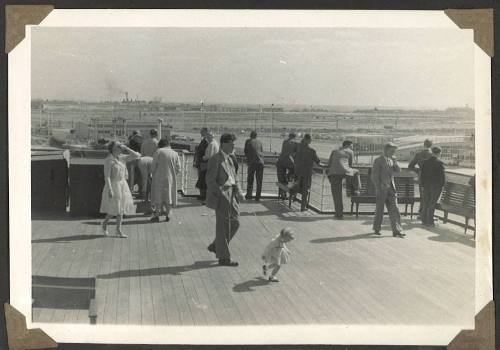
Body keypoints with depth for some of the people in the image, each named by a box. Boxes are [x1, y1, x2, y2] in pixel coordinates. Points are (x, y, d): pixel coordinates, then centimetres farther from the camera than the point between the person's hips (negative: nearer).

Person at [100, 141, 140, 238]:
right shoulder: (109, 160, -14)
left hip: (122, 185, 7)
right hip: (113, 186, -7)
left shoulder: (122, 158, 6)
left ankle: (118, 230, 14)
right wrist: (110, 190, -23)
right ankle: (104, 223, 19)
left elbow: (136, 156, 4)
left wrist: (126, 148, -3)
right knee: (114, 209, -5)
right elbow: (107, 176, -18)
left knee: (121, 208, 7)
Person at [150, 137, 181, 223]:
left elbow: (154, 165, -7)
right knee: (168, 196, 12)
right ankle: (167, 215, 15)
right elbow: (178, 169, 3)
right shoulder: (175, 154, 1)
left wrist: (154, 173, 9)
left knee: (158, 196, 5)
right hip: (170, 178, 2)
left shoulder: (159, 151, -7)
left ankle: (157, 215, 4)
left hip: (159, 178, -2)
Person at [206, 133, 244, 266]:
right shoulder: (215, 160, -13)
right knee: (223, 226, 0)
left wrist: (238, 191, 4)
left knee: (235, 223, 12)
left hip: (231, 195, 9)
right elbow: (210, 181, -18)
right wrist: (222, 195, -23)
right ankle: (223, 257, 11)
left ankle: (215, 246, 28)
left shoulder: (229, 159, 13)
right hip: (221, 196, -9)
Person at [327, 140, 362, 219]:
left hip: (332, 174, 3)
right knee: (356, 172, 32)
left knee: (337, 195, 7)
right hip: (343, 172, -3)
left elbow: (329, 163, 24)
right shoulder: (350, 152, 18)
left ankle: (339, 214, 7)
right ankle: (356, 190, 36)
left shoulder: (334, 151, 28)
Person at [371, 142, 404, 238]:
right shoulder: (378, 161, -7)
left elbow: (398, 170, 3)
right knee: (379, 209, 5)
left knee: (394, 209, -3)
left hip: (391, 188, 5)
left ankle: (396, 231, -5)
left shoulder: (391, 160, 12)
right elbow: (374, 176, -8)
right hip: (382, 188, -5)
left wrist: (395, 161, -12)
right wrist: (378, 188, -13)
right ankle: (376, 229, 21)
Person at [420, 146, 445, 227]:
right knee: (432, 203, -1)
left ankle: (424, 220, 18)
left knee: (426, 203, 13)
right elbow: (442, 175, -12)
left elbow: (422, 174, 5)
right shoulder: (440, 163, -12)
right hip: (436, 186, -5)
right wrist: (442, 185, -3)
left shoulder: (425, 162, 3)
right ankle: (429, 221, 2)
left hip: (427, 186, 5)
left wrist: (423, 184, 12)